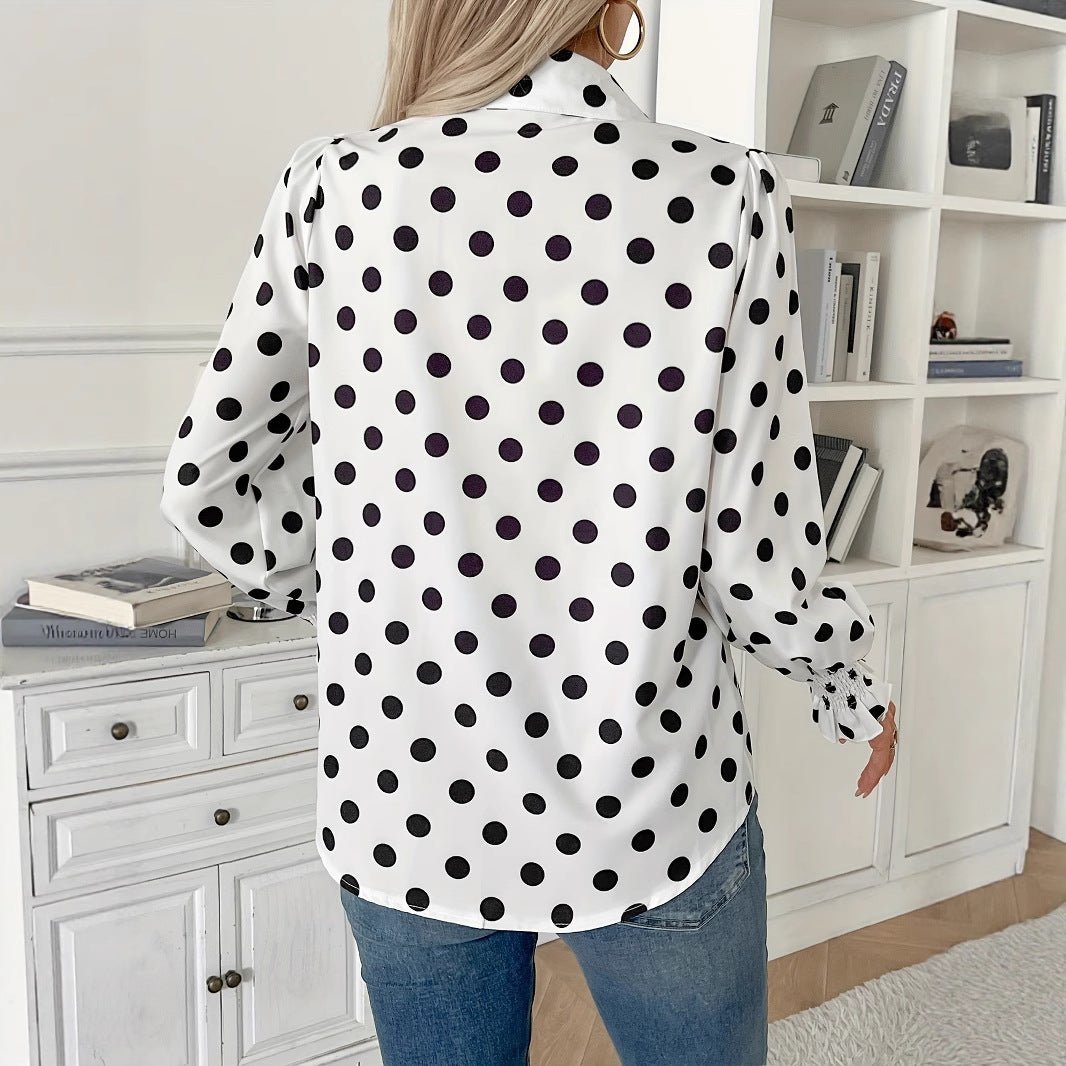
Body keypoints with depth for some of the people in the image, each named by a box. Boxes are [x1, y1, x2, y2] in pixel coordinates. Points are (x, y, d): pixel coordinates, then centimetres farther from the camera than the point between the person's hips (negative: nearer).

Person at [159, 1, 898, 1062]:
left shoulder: (334, 189, -7)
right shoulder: (723, 195, -13)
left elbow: (206, 485, 1)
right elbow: (760, 565, -12)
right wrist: (855, 688, 9)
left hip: (403, 807, 2)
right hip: (648, 811, -1)